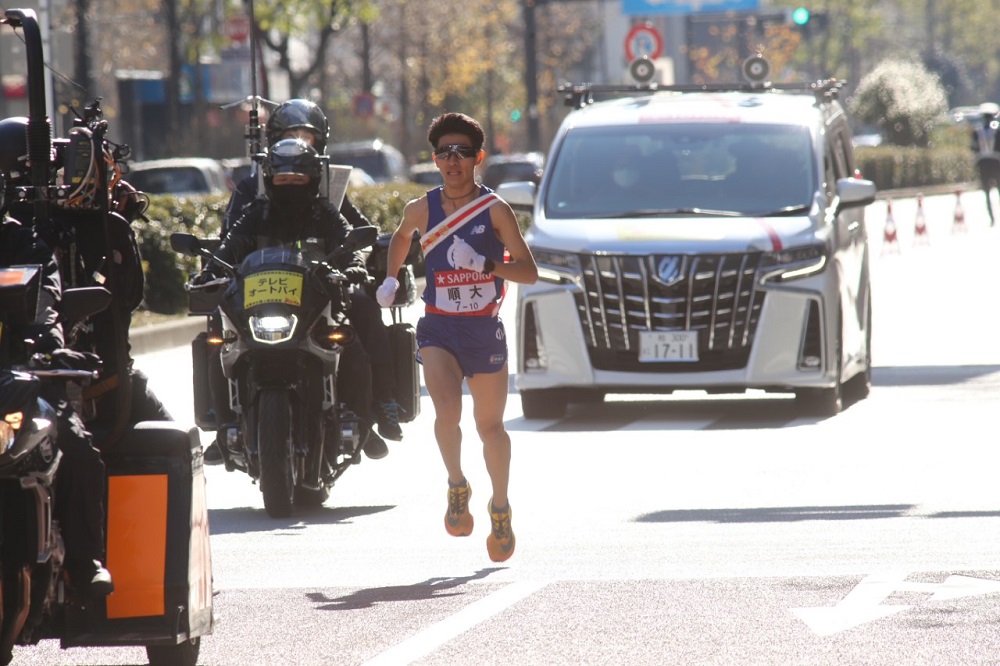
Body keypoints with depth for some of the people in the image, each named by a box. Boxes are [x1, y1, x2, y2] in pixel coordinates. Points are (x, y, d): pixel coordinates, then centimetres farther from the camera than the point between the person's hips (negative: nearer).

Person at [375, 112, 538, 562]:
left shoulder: (495, 210, -4)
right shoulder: (422, 209, 3)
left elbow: (529, 271, -6)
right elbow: (401, 237, 28)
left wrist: (484, 264, -21)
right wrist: (391, 279, 15)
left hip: (485, 330, 0)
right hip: (438, 328, 0)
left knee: (490, 426, 8)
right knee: (447, 411, -22)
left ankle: (500, 507, 28)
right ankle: (457, 487, 1)